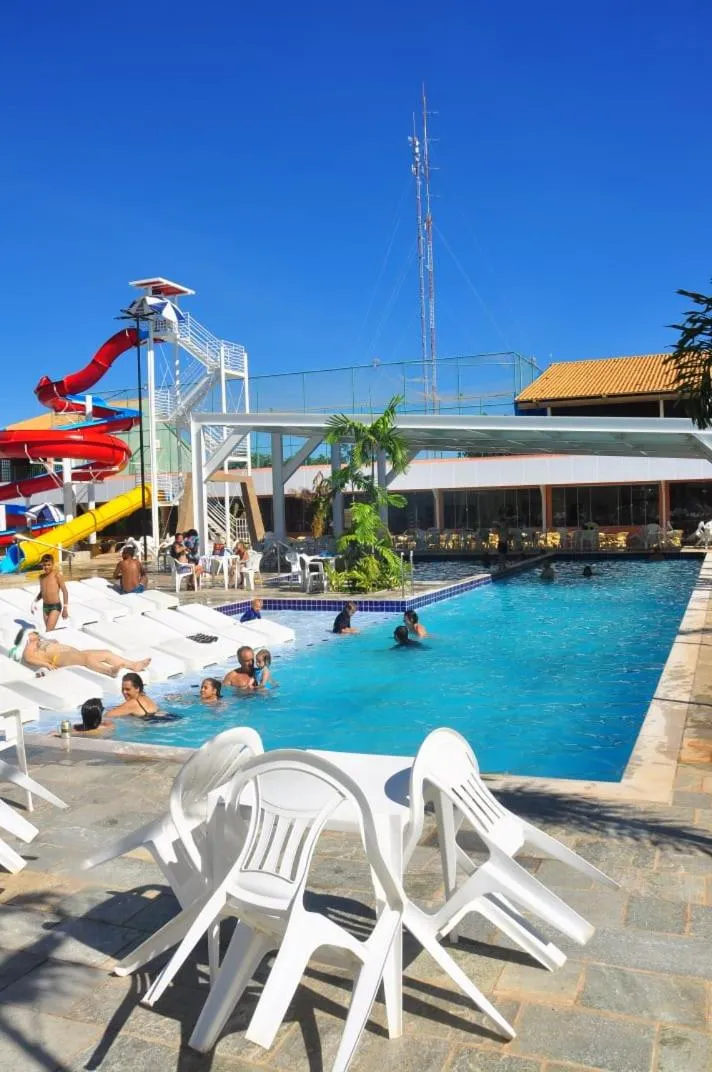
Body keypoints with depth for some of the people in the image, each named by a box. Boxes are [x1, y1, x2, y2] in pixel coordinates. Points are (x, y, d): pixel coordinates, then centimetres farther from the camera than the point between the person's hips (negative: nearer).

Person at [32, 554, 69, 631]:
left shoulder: (57, 575, -10)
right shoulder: (41, 577, 8)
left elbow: (65, 591, -8)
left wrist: (65, 608, -11)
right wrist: (35, 602, 6)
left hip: (55, 606, -6)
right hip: (45, 606, 6)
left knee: (49, 631, -14)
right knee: (51, 630, 11)